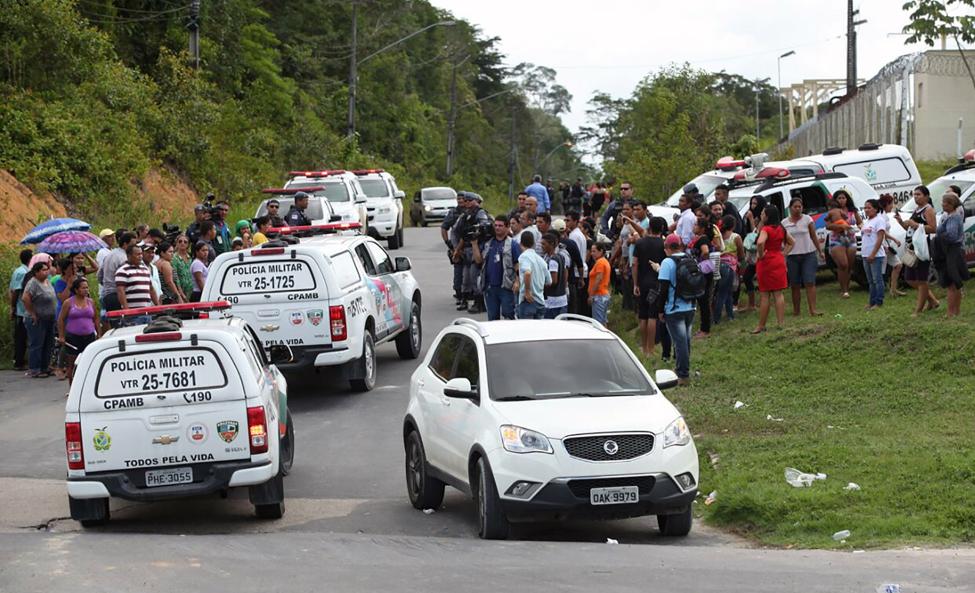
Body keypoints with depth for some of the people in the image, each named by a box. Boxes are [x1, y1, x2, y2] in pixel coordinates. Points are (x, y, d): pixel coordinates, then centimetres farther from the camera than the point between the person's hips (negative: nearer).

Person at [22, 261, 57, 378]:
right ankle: (35, 370, -1)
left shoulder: (48, 282, 12)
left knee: (48, 345, 13)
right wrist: (32, 313, -20)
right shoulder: (33, 283, -16)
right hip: (38, 320, -9)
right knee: (37, 345, -5)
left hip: (49, 319, 9)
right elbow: (25, 298, -25)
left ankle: (45, 368, 22)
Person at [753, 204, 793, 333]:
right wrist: (784, 254, 11)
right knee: (778, 294, 7)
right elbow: (792, 242, 19)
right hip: (779, 261, 6)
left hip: (766, 262, -6)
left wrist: (761, 254, -20)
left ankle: (761, 326, 7)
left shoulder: (766, 229, -15)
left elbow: (760, 242, -35)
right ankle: (781, 322, 5)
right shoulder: (781, 229, 8)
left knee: (765, 295, 0)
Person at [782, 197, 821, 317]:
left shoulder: (807, 219, 3)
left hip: (809, 254, -1)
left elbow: (814, 236, 5)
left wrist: (820, 251, 1)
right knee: (795, 285, 4)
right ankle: (796, 310, 12)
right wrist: (783, 258, 3)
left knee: (810, 283, -9)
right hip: (792, 256, 2)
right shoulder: (785, 223, 6)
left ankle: (812, 310, -14)